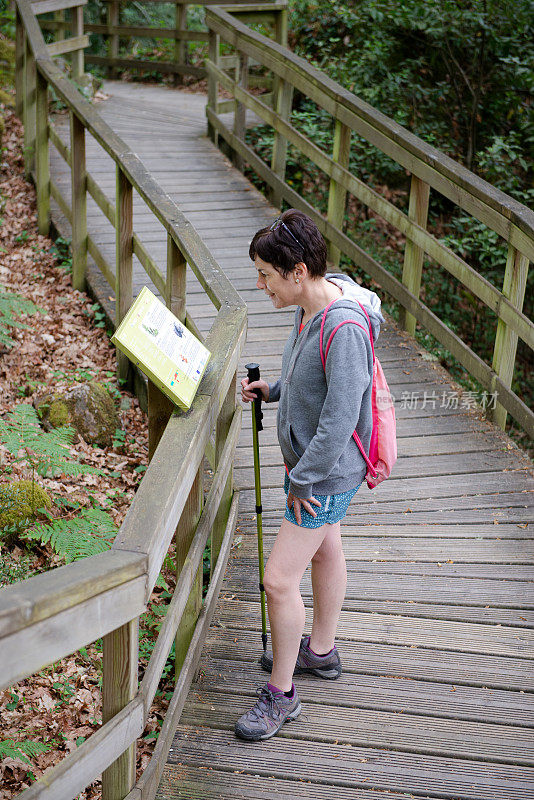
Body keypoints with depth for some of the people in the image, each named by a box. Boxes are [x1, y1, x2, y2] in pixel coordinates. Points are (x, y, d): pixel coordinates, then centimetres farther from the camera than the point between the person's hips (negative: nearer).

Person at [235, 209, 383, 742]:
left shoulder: (345, 328, -32)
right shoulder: (313, 304, -2)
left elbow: (340, 418, -31)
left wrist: (302, 480, -21)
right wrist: (273, 390, 1)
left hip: (327, 474, -10)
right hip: (312, 461, 10)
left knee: (279, 579, -5)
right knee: (324, 550, 25)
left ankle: (280, 694, 13)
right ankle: (320, 651, 47)